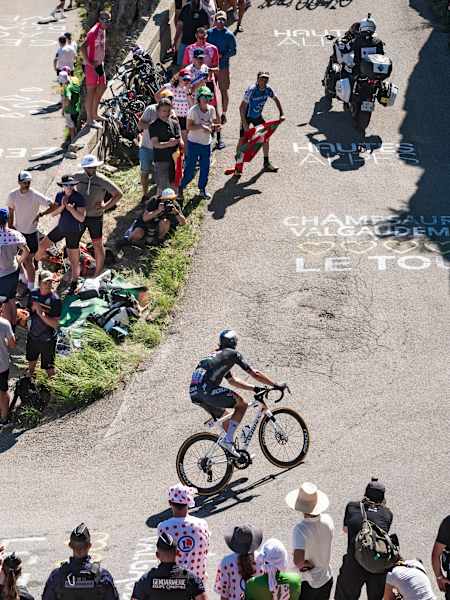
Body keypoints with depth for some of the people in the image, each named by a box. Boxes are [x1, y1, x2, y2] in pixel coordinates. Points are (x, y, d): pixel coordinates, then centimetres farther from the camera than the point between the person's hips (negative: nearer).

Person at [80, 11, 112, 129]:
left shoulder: (103, 31, 8)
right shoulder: (93, 32, -21)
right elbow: (82, 48, -29)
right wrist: (89, 62, -24)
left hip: (99, 64, 10)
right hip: (92, 65, -9)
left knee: (102, 86, 17)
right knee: (91, 91, -5)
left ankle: (94, 113, 30)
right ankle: (90, 120, -1)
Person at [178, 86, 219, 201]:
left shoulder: (211, 109, 2)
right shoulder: (193, 110, -14)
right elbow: (189, 127, -15)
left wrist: (213, 126, -11)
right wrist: (201, 127, -28)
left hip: (207, 143, 5)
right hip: (194, 143, -5)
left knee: (205, 168, 12)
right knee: (190, 170, -1)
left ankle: (202, 189, 29)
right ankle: (181, 188, 18)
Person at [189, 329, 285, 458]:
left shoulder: (215, 355, 32)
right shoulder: (232, 354, 8)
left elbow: (232, 380, 38)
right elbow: (255, 374, 6)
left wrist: (254, 388, 37)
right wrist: (276, 385, 12)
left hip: (194, 393, 8)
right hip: (207, 389, -8)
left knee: (224, 417, 25)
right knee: (242, 404, 2)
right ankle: (228, 440, -7)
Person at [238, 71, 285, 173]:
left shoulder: (268, 89, -12)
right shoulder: (251, 90, -28)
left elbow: (276, 100, 8)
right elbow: (242, 107, -27)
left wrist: (281, 114, 1)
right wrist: (244, 123, -31)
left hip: (258, 116, 6)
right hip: (247, 116, -5)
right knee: (242, 139, -12)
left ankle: (266, 163, 14)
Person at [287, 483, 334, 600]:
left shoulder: (301, 529, -32)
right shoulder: (328, 520, -13)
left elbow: (298, 560, -42)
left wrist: (305, 564, -21)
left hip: (307, 582, -5)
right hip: (326, 578, 5)